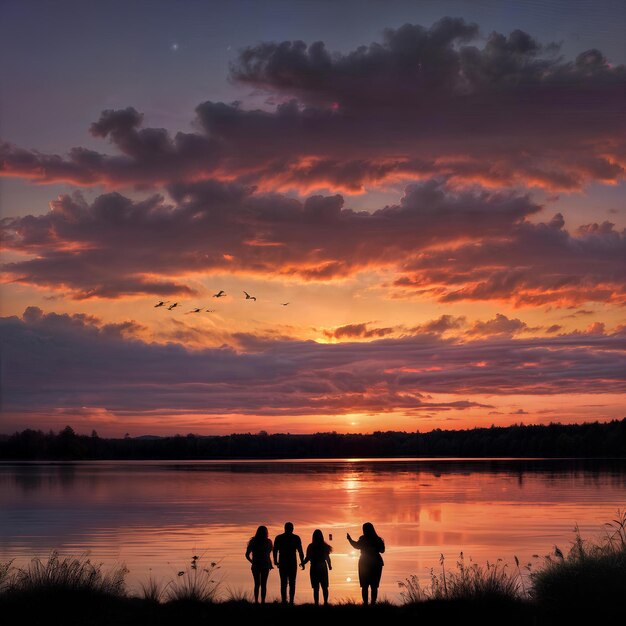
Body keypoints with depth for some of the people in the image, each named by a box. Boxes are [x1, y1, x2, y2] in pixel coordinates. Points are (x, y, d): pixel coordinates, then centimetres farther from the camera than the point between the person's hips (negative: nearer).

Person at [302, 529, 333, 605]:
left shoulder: (311, 547, -9)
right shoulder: (325, 546, -2)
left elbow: (307, 558, -10)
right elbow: (327, 558, 4)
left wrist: (303, 563, 9)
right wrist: (330, 565, 22)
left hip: (314, 569, -2)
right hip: (323, 569, 2)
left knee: (316, 588, 1)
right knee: (324, 587, 12)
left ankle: (316, 603, -4)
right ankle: (325, 602, 8)